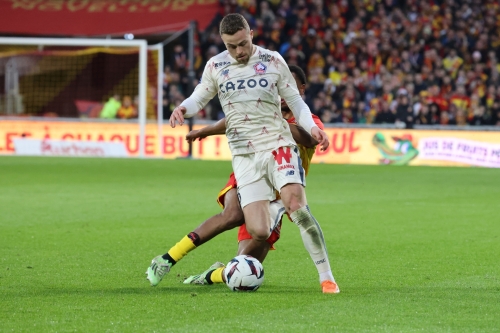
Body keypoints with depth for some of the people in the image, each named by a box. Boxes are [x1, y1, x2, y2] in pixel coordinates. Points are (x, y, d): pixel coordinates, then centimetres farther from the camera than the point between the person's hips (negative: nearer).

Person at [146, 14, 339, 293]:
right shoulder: (216, 66, 7)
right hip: (244, 155, 1)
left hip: (278, 146, -1)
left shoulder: (273, 61, 3)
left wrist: (312, 127, -9)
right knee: (259, 233, -15)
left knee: (296, 203, -25)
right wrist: (183, 108, -5)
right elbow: (200, 98, 19)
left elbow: (295, 102, 9)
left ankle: (327, 277, -20)